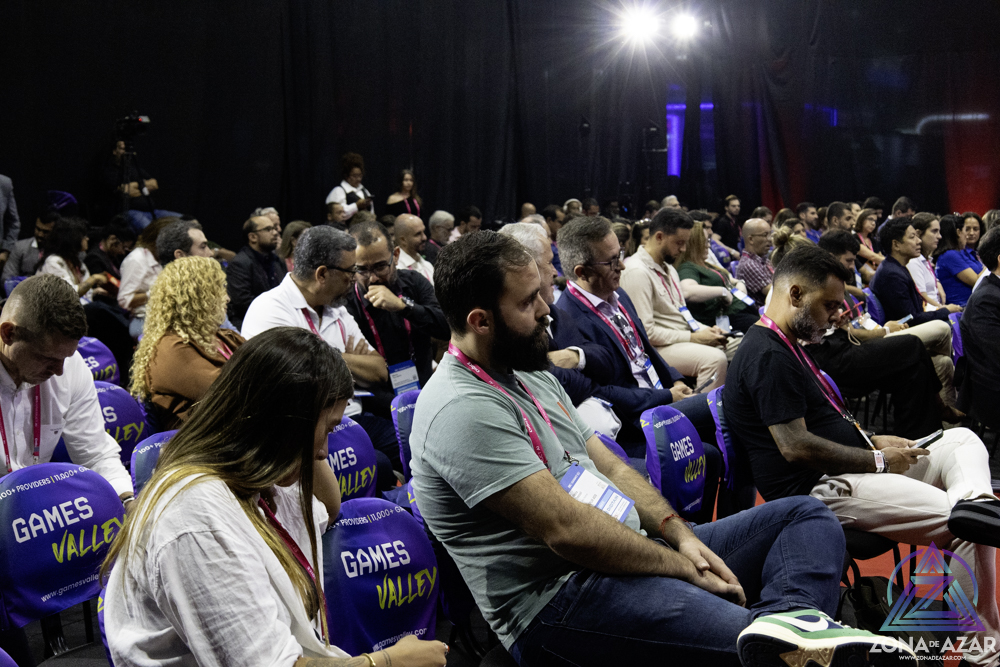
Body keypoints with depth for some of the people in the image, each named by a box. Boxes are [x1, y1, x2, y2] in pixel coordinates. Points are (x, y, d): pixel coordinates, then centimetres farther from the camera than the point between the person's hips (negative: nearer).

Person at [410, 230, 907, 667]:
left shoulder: (529, 375, 17)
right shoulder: (461, 409, -16)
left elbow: (608, 467, 17)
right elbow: (568, 531, -21)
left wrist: (679, 535, -1)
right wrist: (686, 568, -13)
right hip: (556, 598, -11)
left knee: (806, 516, 0)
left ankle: (784, 616, -25)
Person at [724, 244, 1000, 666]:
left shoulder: (785, 346, 20)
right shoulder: (769, 355, -16)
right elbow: (796, 447, -23)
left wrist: (872, 441, 9)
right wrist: (878, 461, -12)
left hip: (849, 471, 12)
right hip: (821, 489, -12)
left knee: (962, 439, 7)